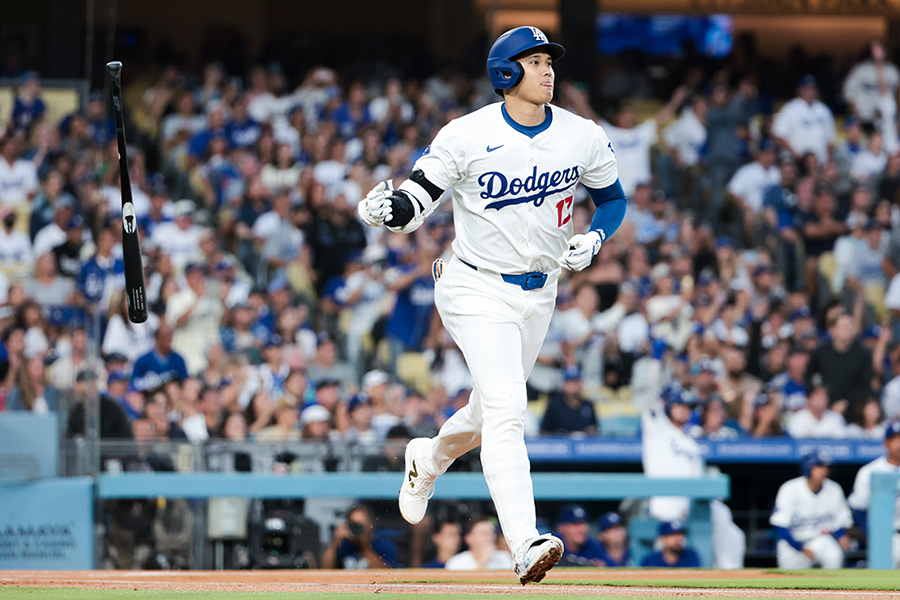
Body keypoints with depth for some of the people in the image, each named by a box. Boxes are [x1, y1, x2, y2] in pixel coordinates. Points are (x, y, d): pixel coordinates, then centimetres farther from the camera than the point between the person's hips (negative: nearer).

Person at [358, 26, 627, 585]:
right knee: (506, 411, -21)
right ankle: (526, 544, -30)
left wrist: (594, 238, -8)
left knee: (492, 413, 19)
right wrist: (386, 208, -34)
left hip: (538, 294, 5)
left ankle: (430, 458, 53)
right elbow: (415, 204, -11)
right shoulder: (467, 136, -14)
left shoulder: (584, 139, -3)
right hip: (477, 291, -5)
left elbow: (613, 199, 12)